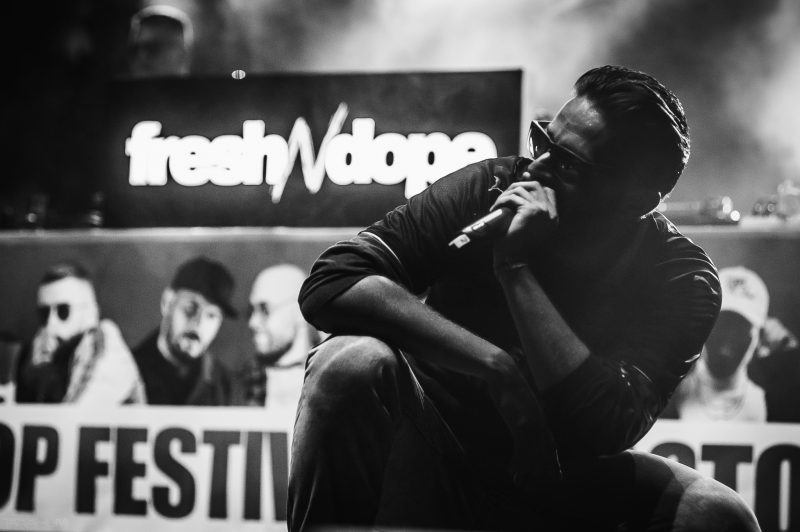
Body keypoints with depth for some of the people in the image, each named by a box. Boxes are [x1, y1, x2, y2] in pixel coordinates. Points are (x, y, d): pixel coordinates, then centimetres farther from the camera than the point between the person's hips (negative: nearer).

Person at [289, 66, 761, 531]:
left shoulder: (681, 281, -12)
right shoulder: (488, 190, -13)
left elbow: (606, 428, -28)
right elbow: (329, 283, -22)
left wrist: (516, 268, -29)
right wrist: (496, 366, -29)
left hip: (559, 481, 1)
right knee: (351, 364, -31)